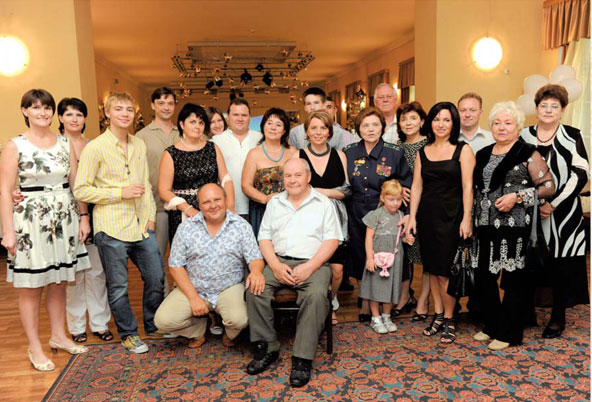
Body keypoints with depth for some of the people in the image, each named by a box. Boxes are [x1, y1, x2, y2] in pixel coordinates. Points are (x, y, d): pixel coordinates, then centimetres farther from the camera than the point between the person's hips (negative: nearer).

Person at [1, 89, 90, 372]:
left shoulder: (65, 143, 7)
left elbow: (76, 184, 10)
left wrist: (83, 217, 5)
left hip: (64, 219, 4)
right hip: (30, 221, -4)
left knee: (59, 281, 13)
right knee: (31, 287, 4)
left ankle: (58, 336, 29)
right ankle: (34, 347, 16)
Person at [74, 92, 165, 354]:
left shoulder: (139, 145, 12)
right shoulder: (94, 148, -7)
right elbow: (81, 190, -9)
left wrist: (151, 216, 8)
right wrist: (121, 193, -14)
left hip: (142, 226, 6)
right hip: (111, 228, -5)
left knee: (156, 278, 11)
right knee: (118, 286, 6)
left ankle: (153, 325, 33)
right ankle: (128, 335, 26)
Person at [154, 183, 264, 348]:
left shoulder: (241, 226, -1)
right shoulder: (186, 228, 0)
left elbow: (255, 258, -4)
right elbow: (176, 266, 0)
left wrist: (256, 271, -30)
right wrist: (193, 297, -10)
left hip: (230, 288, -1)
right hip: (192, 288, 2)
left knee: (239, 320, -29)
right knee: (163, 320, -18)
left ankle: (230, 334, 12)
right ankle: (199, 331, 15)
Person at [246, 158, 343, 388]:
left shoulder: (323, 203, 8)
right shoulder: (274, 203, 17)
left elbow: (331, 241, -1)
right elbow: (264, 238, 11)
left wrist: (308, 267, -14)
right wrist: (276, 266, -7)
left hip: (313, 263, -3)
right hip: (279, 261, 3)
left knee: (316, 295, -33)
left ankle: (303, 359, -24)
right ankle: (267, 348, -10)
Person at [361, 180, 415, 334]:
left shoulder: (400, 215, 9)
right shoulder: (377, 214, -8)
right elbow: (369, 237, -10)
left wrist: (406, 239, 0)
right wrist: (369, 257, -15)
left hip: (394, 256, 5)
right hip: (378, 255, -5)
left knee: (391, 286, 12)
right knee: (376, 286, 2)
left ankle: (386, 316, 27)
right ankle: (376, 318, 16)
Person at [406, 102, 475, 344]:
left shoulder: (462, 150, -1)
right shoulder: (423, 152, 11)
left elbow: (467, 186, -7)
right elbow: (416, 186, 8)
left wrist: (467, 217, -13)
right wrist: (412, 217, 3)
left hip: (451, 215, -4)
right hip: (427, 215, 4)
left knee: (444, 270, -3)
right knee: (432, 269, 9)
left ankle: (449, 320, 13)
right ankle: (438, 315, 22)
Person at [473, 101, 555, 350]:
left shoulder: (528, 154, -2)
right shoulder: (483, 155, 14)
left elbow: (548, 187, -6)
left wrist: (517, 197, -16)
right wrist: (472, 220, 12)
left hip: (515, 226, -5)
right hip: (486, 226, 6)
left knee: (513, 279, 3)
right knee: (484, 278, 10)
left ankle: (508, 334, 16)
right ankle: (491, 326, 28)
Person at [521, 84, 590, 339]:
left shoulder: (571, 136, 0)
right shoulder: (524, 136, 7)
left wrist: (553, 204, -13)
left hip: (562, 212, -2)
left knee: (560, 265, 2)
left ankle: (558, 316, 16)